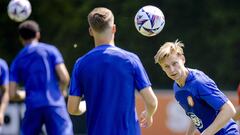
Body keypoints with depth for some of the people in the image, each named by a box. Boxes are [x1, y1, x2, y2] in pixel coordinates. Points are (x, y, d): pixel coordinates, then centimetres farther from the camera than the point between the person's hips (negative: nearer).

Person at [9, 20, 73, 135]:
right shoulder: (50, 50, 7)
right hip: (55, 105, -2)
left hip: (33, 108, 2)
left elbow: (12, 94, 8)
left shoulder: (17, 61, 14)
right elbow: (64, 78, -3)